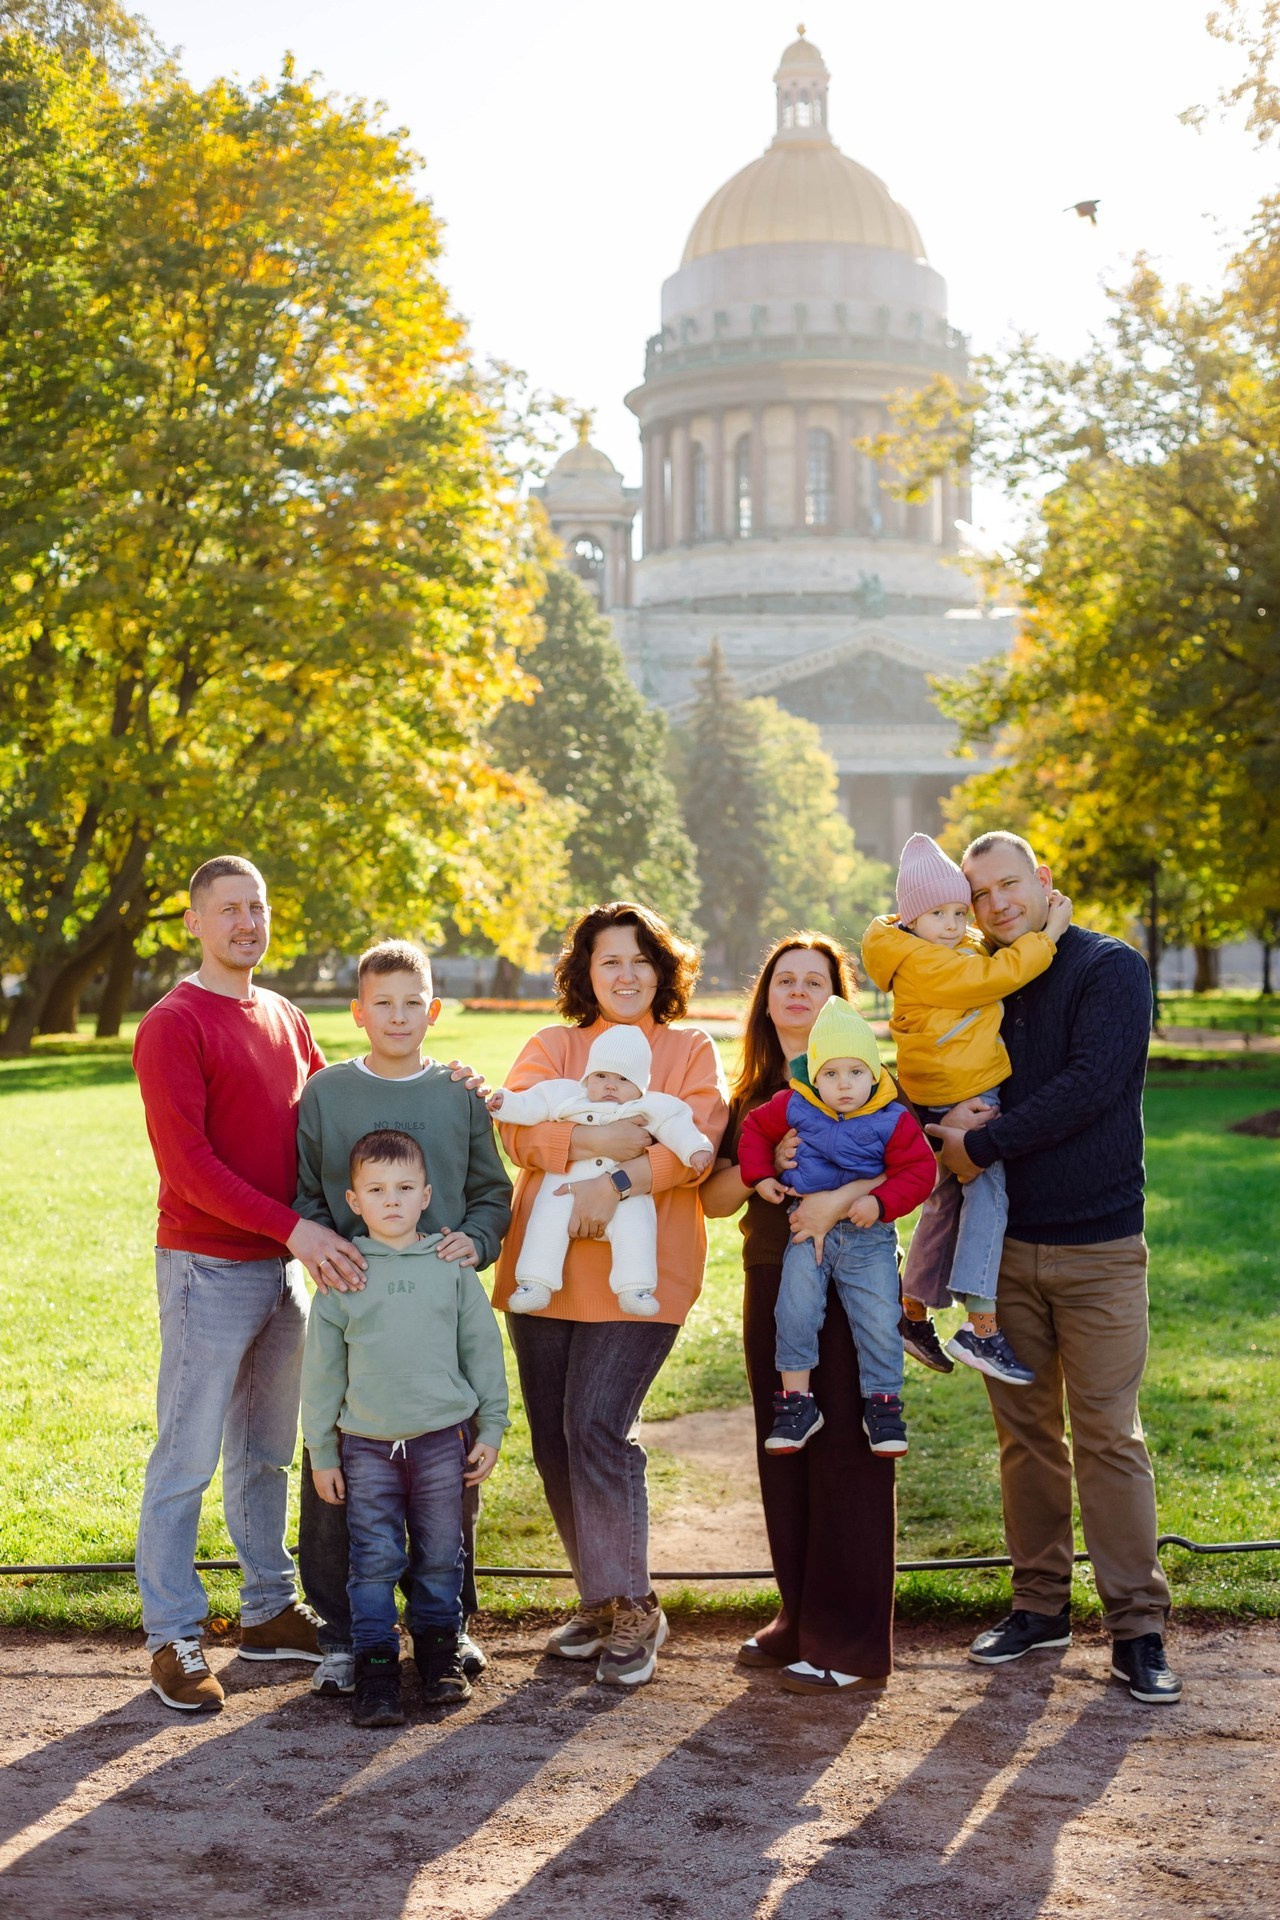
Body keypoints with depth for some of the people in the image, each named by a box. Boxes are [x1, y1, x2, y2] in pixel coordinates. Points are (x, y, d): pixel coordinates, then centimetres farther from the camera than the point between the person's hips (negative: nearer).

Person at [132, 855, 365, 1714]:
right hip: (209, 1270, -7)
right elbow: (187, 1163, -18)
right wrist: (293, 1227, -23)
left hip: (285, 1265, 7)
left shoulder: (285, 1019, 12)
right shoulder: (173, 1025, -11)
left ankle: (269, 1611, 26)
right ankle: (174, 1638, 7)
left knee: (266, 1452, 16)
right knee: (187, 1459, -1)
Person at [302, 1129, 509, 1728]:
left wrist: (490, 1430, 5)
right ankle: (375, 1666, 8)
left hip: (442, 1439, 1)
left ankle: (438, 1647, 26)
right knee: (374, 1560, 0)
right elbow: (321, 1369, 4)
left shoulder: (453, 1267, 2)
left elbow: (482, 1350, 8)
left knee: (440, 1555, 9)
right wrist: (321, 1454, 4)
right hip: (367, 1445, -1)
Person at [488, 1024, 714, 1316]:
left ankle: (636, 1289, -20)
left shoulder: (650, 1110, 10)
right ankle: (535, 1284, -13)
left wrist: (695, 1149, -13)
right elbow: (531, 1106, 14)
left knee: (635, 1227, -25)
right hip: (568, 1189, 1)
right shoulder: (567, 1097, 15)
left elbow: (675, 1127, 2)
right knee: (547, 1222, -18)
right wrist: (505, 1102, 0)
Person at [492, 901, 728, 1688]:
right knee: (555, 1437, 5)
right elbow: (518, 1128, -4)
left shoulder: (691, 1050, 9)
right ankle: (600, 1598, 22)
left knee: (597, 1424, -15)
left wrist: (619, 1181, -23)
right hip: (544, 1268, 4)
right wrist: (596, 1138, -20)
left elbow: (699, 1138, -9)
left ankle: (633, 1609, -2)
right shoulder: (551, 1047, 14)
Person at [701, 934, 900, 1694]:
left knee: (846, 1454, -5)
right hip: (771, 1286, 5)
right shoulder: (753, 1095, 13)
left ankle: (853, 1645, 2)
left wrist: (840, 1198, -26)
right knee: (784, 1454, 9)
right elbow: (714, 1198, 6)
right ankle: (800, 1622, 21)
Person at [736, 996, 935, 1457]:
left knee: (879, 1323, -4)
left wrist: (881, 1202, -22)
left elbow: (919, 1169, -10)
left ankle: (882, 1404, 13)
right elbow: (755, 1127, 10)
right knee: (795, 1313, -11)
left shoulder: (892, 1121, -9)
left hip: (869, 1237, -1)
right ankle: (797, 1403, 0)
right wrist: (759, 1176, 0)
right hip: (808, 1231, 1)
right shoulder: (794, 1107, -5)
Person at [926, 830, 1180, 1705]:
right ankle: (1041, 1605, 21)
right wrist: (956, 1120, -11)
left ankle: (1138, 1629, 2)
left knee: (1108, 1435, -4)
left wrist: (983, 1142, -15)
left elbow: (1090, 1085, -17)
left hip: (1098, 1245, -5)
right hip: (1007, 1242, 5)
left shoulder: (1112, 970, -5)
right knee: (1025, 1431, 10)